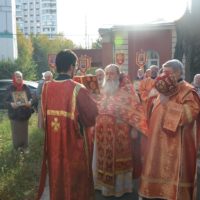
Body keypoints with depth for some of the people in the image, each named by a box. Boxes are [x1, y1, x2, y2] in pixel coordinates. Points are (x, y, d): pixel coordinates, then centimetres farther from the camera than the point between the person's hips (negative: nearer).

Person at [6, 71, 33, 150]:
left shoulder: (26, 87, 0)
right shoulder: (10, 88, -4)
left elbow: (30, 98, 7)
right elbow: (6, 101, -1)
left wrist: (29, 102, -15)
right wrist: (11, 104, -22)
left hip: (25, 113, 1)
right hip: (14, 114, -1)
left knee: (24, 130, 9)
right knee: (16, 131, 1)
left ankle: (24, 146, 24)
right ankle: (17, 147, 17)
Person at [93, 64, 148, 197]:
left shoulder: (126, 89, -8)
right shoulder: (105, 90, 11)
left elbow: (134, 109, -12)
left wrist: (134, 128, -18)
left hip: (120, 131, -5)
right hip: (104, 131, 6)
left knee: (119, 159, 6)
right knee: (105, 158, 14)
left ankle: (120, 186, 22)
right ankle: (106, 184, 30)